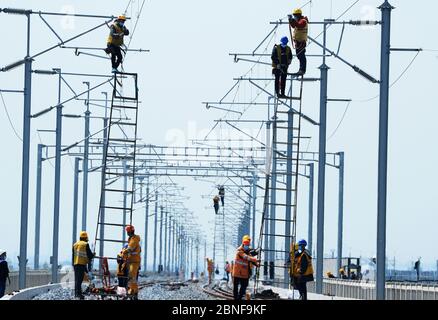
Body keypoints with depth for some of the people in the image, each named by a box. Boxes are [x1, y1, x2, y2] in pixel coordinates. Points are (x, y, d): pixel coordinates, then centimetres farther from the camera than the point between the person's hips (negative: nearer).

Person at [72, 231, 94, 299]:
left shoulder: (75, 245, 14)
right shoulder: (85, 244, -8)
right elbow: (89, 255, -7)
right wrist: (93, 255, 15)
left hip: (75, 264, 7)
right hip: (82, 264, -7)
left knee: (77, 279, 12)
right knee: (80, 279, -10)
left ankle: (77, 293, 16)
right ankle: (78, 293, -14)